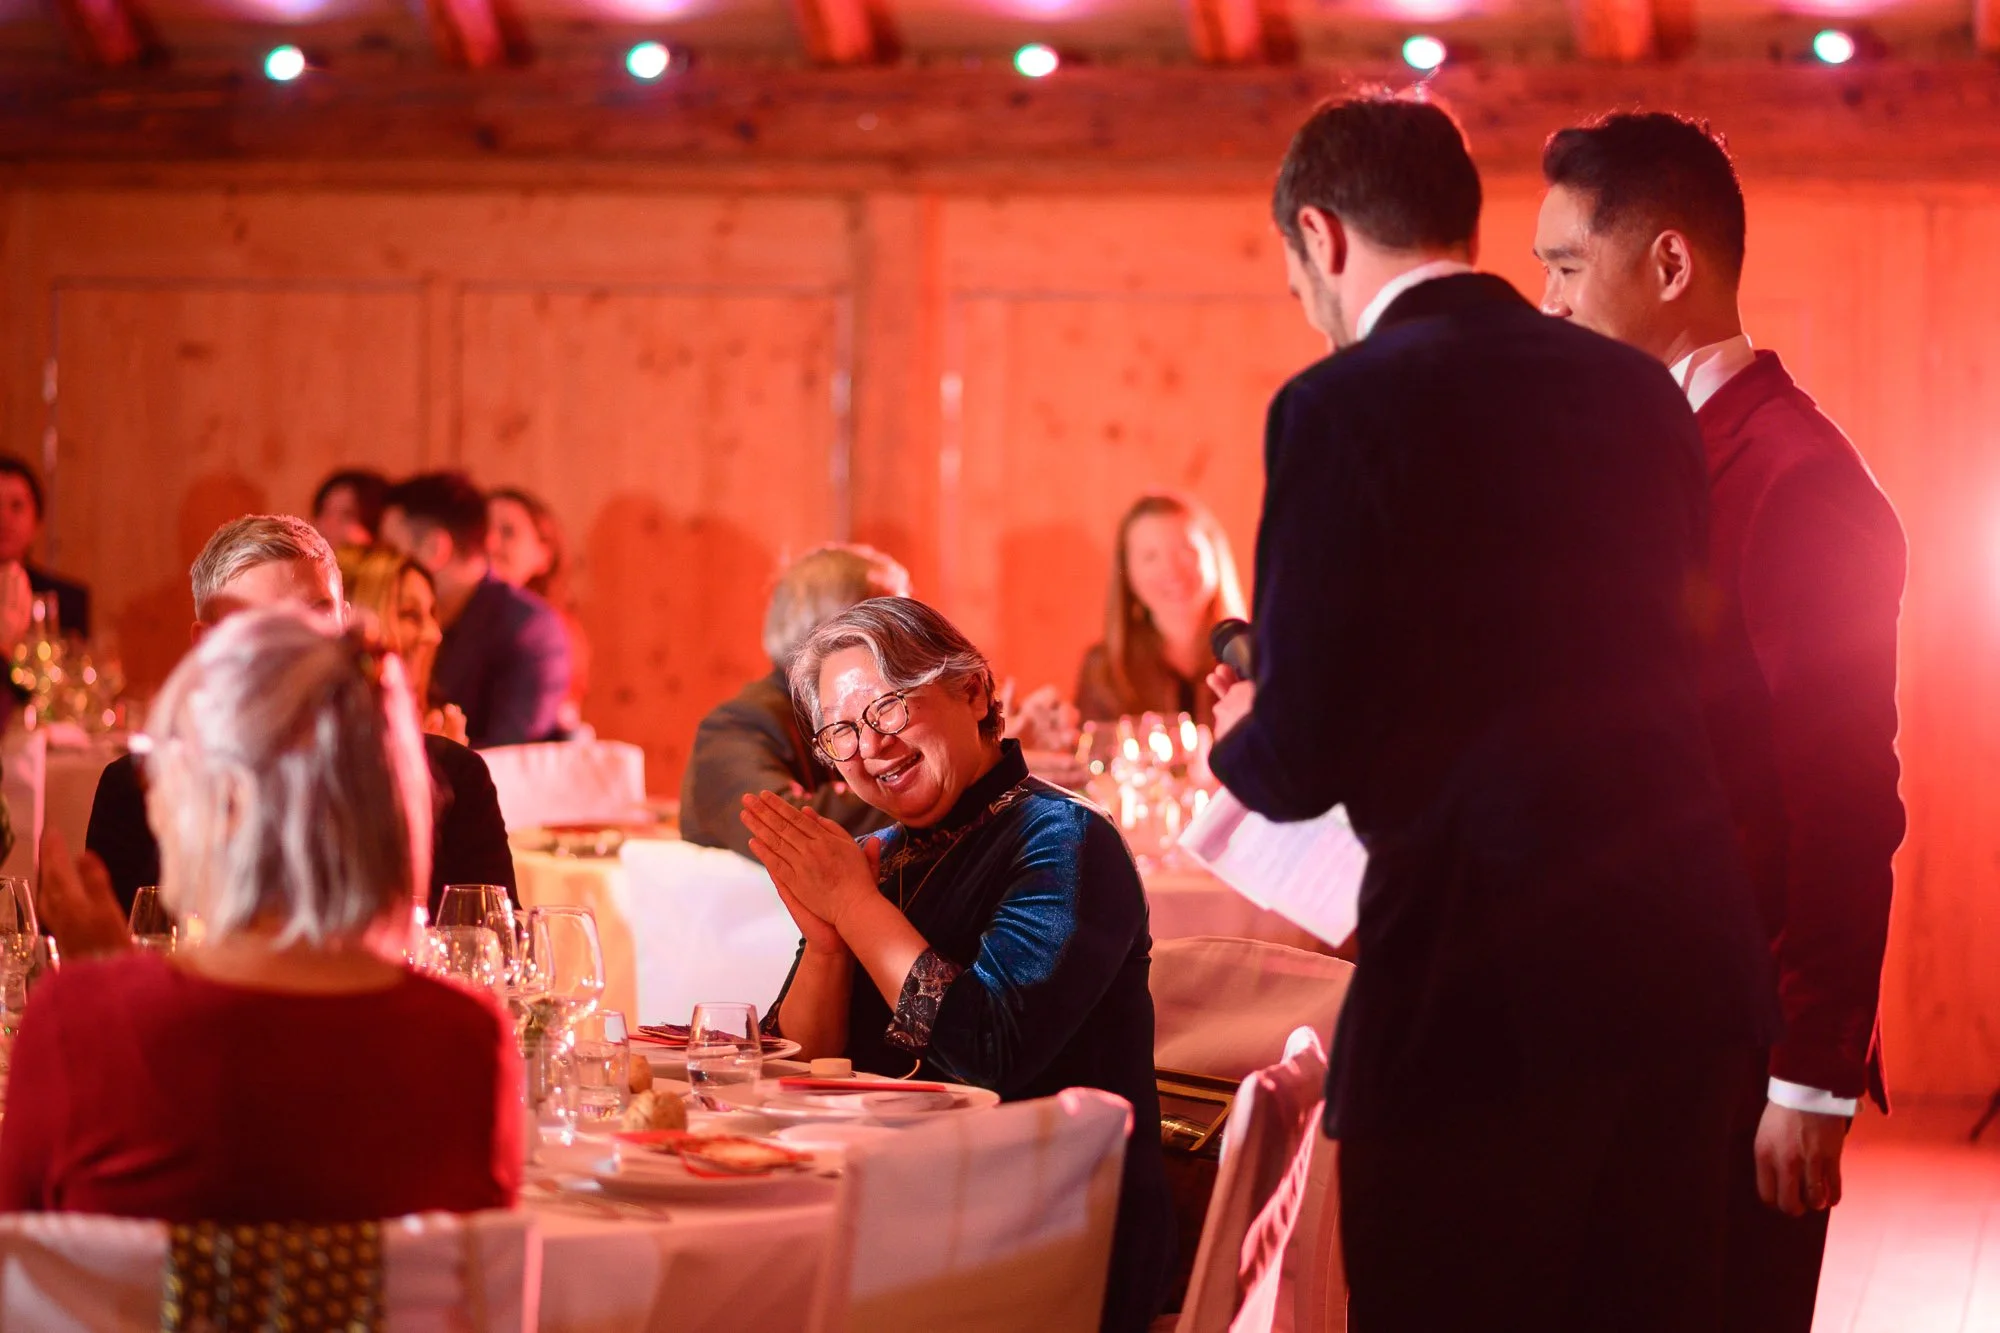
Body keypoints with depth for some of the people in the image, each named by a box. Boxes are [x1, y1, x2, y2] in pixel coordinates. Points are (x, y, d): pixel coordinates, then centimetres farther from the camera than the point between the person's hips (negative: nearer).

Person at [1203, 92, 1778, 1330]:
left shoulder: (1346, 406, -11)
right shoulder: (1643, 393, 8)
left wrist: (1238, 736, 13)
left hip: (1485, 989, -6)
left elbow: (1301, 760, -12)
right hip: (1687, 955, 7)